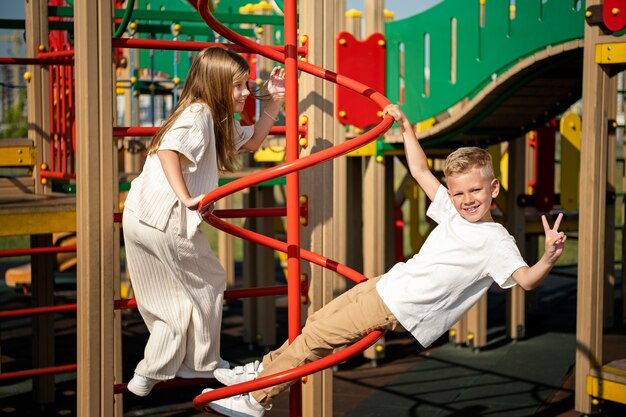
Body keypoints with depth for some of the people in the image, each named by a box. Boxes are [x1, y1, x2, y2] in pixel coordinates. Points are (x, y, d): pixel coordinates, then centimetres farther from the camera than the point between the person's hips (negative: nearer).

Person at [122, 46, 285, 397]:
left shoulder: (219, 119, 16)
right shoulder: (199, 113, -13)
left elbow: (252, 141, 25)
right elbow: (168, 148, -29)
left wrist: (275, 103, 15)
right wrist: (186, 198, -29)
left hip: (138, 217, 9)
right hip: (166, 221, -9)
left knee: (171, 296, 21)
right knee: (207, 285, 12)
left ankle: (150, 374, 28)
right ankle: (201, 364, 27)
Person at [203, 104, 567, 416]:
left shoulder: (496, 241, -16)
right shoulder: (453, 211, 6)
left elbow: (526, 279, -28)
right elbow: (421, 171, 17)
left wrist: (550, 258, -48)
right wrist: (406, 127, 18)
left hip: (399, 310, -7)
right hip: (390, 284, 7)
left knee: (317, 335, -6)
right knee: (320, 319, 13)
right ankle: (266, 368, 30)